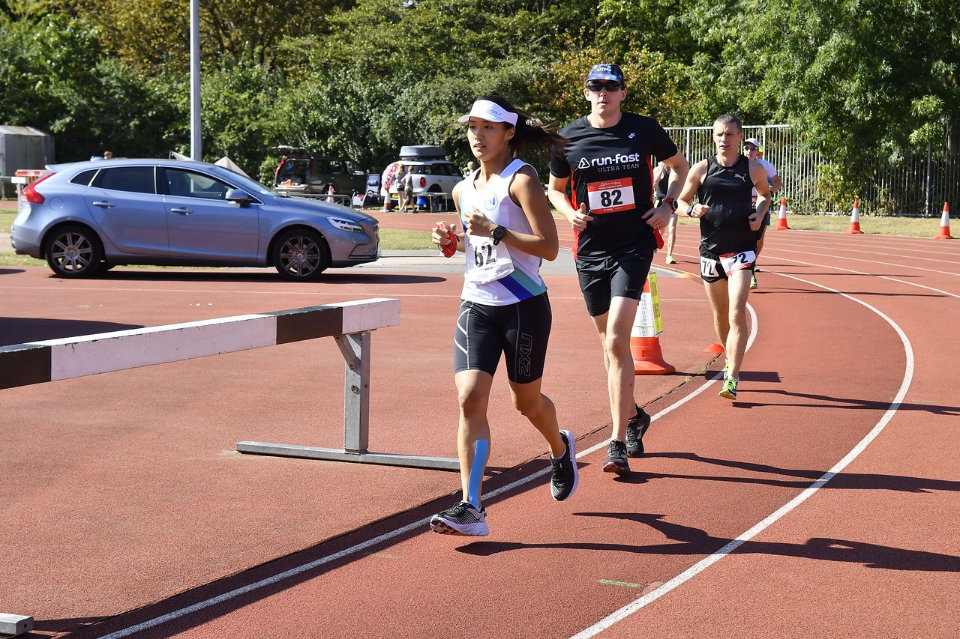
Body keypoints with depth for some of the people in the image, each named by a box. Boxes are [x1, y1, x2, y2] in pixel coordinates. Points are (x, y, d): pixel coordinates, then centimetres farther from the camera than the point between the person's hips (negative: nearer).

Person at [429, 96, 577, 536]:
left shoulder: (522, 179, -11)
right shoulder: (464, 190, 9)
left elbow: (549, 247, -18)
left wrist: (495, 232, -25)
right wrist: (454, 240, 4)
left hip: (524, 307, -5)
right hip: (476, 305, 5)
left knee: (526, 401, 12)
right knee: (469, 398, -11)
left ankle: (561, 450, 46)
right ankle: (471, 508, -13)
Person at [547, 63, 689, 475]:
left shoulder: (644, 129, -1)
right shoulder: (569, 138, 2)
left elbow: (679, 166, 16)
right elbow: (555, 187, 16)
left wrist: (668, 205, 1)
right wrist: (570, 213, -4)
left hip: (634, 245, -3)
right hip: (590, 251, 3)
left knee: (617, 340, -15)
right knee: (609, 343, 12)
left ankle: (618, 442, -12)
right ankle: (633, 416, 36)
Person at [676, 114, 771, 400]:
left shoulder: (754, 169, 2)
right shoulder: (701, 169, 1)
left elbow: (765, 194, 21)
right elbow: (680, 201, 9)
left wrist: (760, 213, 1)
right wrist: (692, 210, -13)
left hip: (742, 250, -2)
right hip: (711, 248, 2)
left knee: (737, 314, -14)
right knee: (720, 314, 15)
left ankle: (732, 378, -15)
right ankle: (729, 359, 40)